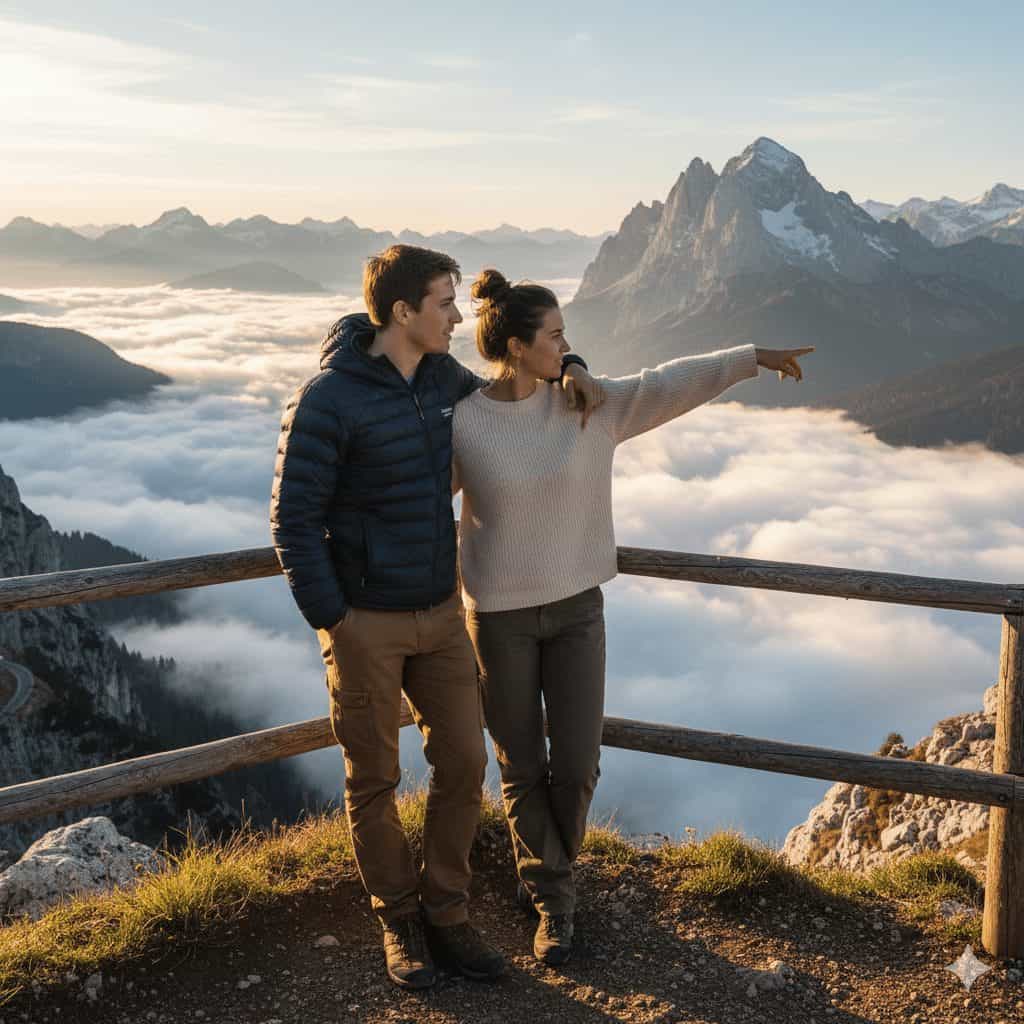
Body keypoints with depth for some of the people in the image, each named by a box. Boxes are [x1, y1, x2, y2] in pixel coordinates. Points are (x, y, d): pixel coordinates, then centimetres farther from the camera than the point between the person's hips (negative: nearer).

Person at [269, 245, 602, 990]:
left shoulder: (445, 378, 2)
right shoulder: (328, 400, -17)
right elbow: (294, 518, -15)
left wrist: (567, 370, 1)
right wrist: (330, 621, -16)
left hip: (441, 614, 6)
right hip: (364, 622, -6)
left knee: (463, 762, 8)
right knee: (375, 781, 9)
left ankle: (445, 912, 27)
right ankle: (399, 920, 29)